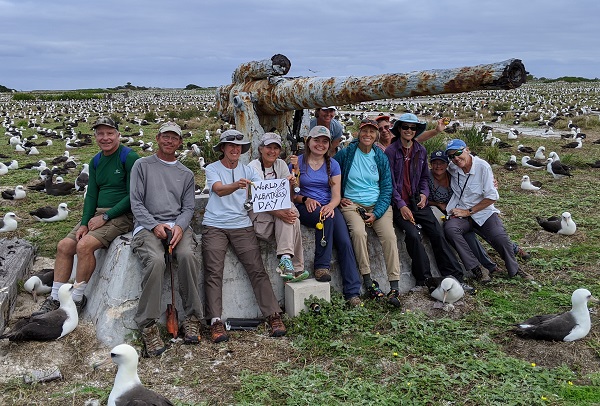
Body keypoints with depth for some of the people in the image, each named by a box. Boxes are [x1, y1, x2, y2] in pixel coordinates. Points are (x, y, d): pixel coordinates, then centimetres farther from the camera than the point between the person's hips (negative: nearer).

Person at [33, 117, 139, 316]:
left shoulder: (129, 157, -10)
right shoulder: (95, 162, 13)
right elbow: (91, 195, 10)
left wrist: (105, 217, -15)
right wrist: (84, 223, -6)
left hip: (121, 215, -7)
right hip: (97, 214, 7)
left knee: (84, 245, -26)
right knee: (64, 245, -8)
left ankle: (77, 299, -9)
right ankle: (55, 299, 3)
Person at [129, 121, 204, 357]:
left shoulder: (186, 174, 22)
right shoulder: (142, 165, 13)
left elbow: (189, 207, 13)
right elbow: (136, 202, 4)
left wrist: (179, 226, -9)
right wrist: (155, 225, -10)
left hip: (177, 225, 2)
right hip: (147, 225, -2)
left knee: (187, 255, -31)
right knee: (155, 261, -33)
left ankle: (192, 320, -23)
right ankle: (148, 326, -28)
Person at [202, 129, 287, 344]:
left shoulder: (247, 170, 14)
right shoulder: (212, 169, 5)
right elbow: (219, 190, -15)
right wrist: (236, 185, -38)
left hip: (242, 225, 2)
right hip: (214, 226, -2)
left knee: (257, 270, -7)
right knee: (214, 272, -12)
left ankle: (273, 315, -7)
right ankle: (216, 321, -11)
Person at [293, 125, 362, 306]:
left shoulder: (333, 164, 11)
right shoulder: (298, 162, 4)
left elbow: (337, 195, 3)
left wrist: (331, 205, -19)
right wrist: (305, 199, -17)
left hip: (328, 207, 3)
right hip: (305, 208, -3)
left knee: (345, 242, -20)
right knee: (325, 218, -38)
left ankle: (353, 293, -19)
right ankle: (321, 266, -26)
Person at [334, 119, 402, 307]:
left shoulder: (381, 157, 9)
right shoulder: (345, 154, 3)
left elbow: (387, 188, 6)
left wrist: (376, 214, -7)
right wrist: (338, 198, 0)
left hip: (378, 205, 2)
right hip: (352, 203, -2)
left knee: (389, 235, -23)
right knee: (358, 232, -32)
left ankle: (394, 287, -23)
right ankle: (368, 281, -21)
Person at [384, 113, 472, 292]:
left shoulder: (421, 150, 12)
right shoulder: (391, 151, -5)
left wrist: (424, 193, 3)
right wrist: (401, 205, -13)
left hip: (417, 201, 5)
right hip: (399, 204, -5)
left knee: (438, 233, -8)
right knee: (413, 234, -25)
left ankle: (455, 277, -4)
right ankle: (424, 280, -13)